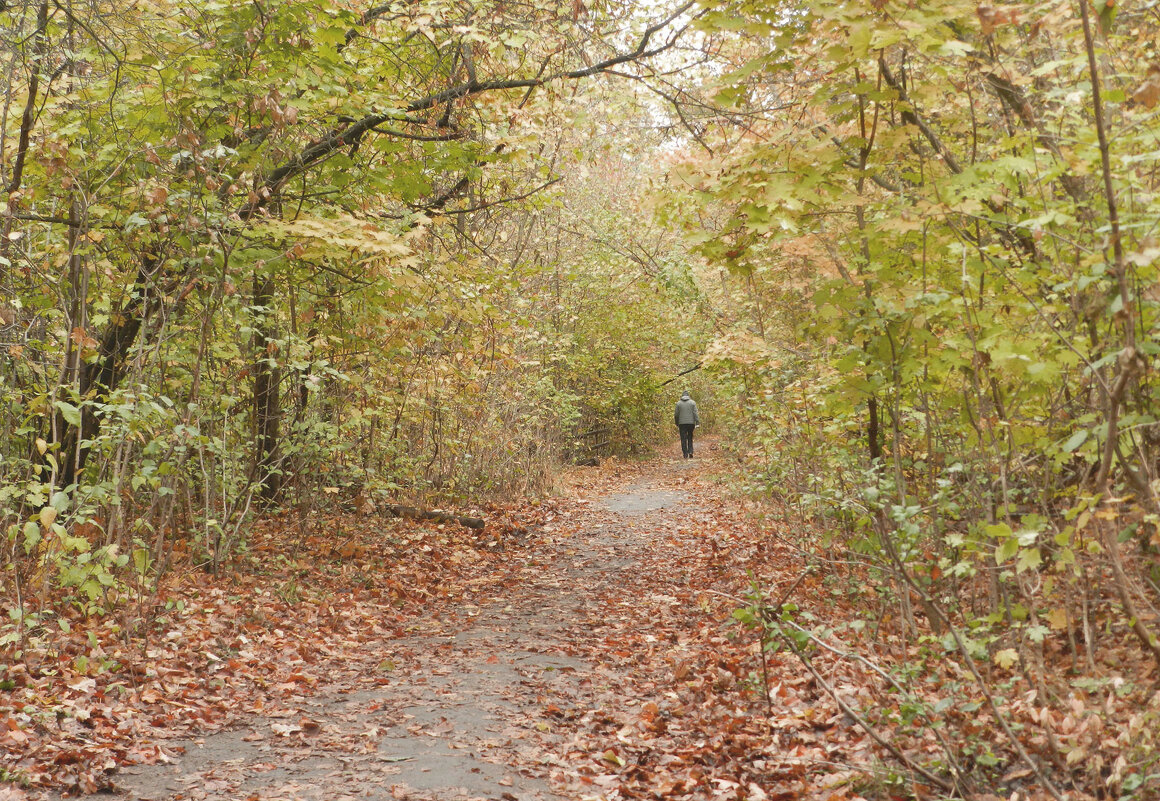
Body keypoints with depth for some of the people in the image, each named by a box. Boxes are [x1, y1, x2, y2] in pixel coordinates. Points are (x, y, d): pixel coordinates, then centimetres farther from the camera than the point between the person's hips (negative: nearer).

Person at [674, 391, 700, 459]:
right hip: (691, 422, 1)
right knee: (690, 438, 14)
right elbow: (695, 413, -6)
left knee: (683, 439, 2)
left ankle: (685, 454, -1)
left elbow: (676, 414, 2)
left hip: (682, 423, -1)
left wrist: (677, 423, 14)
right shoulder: (693, 402, 1)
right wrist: (697, 423, -6)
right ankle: (690, 451, 0)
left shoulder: (679, 403, 2)